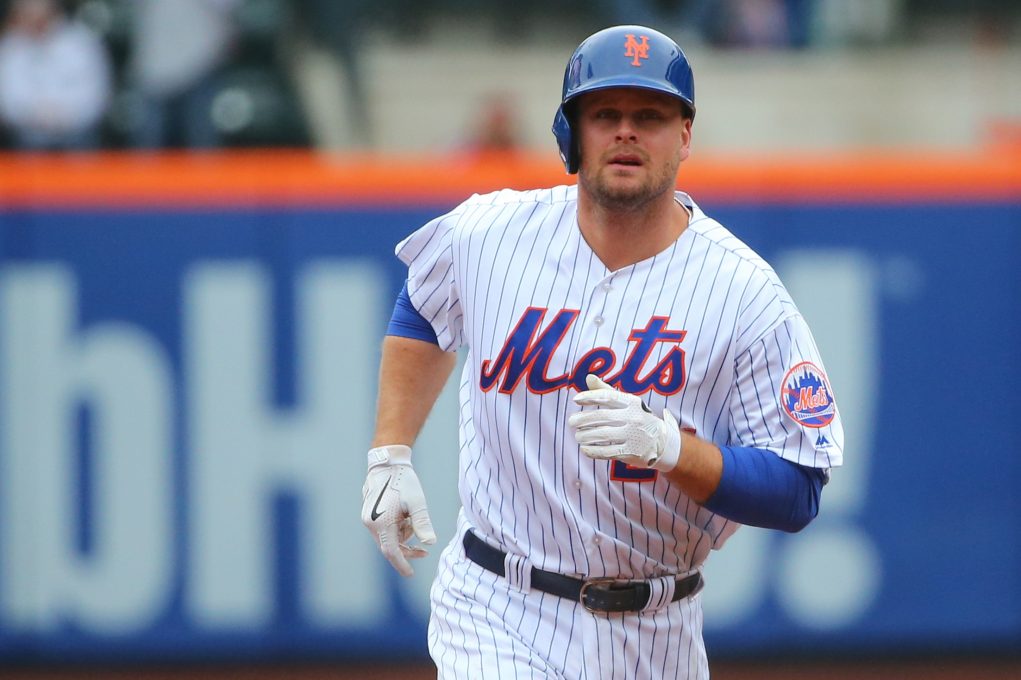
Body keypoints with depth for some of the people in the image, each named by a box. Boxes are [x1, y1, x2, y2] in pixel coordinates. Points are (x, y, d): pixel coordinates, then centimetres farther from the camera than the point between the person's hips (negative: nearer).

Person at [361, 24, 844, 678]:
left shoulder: (746, 293, -10)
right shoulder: (489, 234, -3)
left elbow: (797, 494, -13)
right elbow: (423, 310, 21)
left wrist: (665, 446, -28)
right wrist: (390, 457, 14)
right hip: (496, 617, 0)